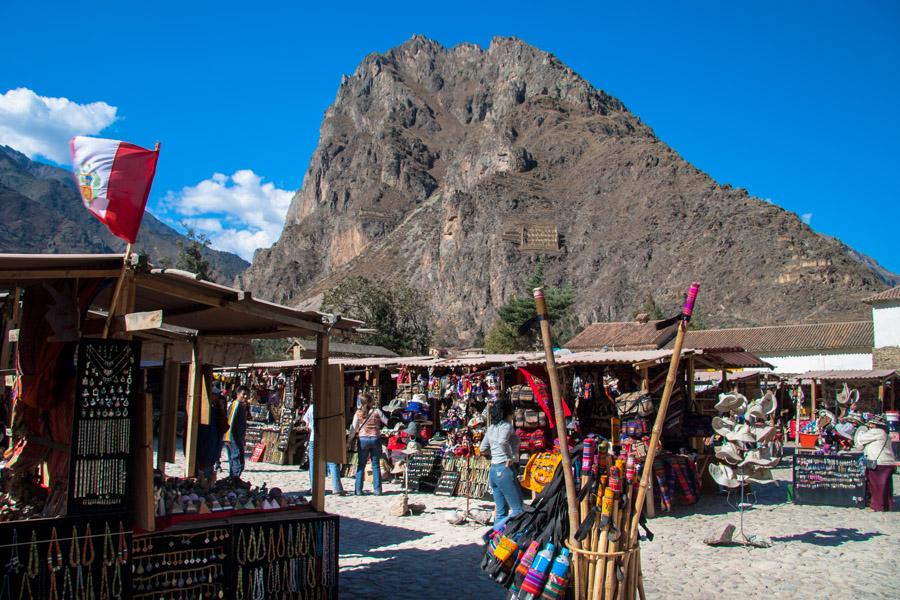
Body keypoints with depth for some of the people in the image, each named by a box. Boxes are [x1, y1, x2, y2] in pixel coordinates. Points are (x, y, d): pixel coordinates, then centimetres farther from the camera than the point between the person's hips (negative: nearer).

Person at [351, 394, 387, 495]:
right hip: (376, 438, 0)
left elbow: (353, 429, 1)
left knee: (361, 465, 7)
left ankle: (358, 490, 6)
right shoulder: (376, 411, -2)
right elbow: (387, 422, 5)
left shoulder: (358, 413, 0)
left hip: (363, 439, 0)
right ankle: (377, 489, 7)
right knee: (376, 465, 7)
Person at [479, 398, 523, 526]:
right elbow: (502, 441, -28)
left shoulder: (491, 428, 15)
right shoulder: (506, 425, -8)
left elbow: (483, 449, 18)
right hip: (505, 469, -8)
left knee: (501, 511, 12)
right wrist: (510, 457, -18)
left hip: (493, 470, 8)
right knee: (518, 509, -5)